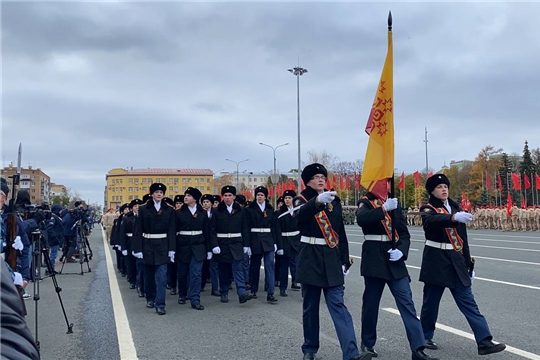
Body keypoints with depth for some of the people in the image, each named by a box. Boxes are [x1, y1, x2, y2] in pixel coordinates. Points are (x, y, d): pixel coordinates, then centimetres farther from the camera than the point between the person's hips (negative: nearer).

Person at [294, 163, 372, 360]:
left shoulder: (334, 201, 10)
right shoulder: (302, 200, -2)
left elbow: (341, 234, 12)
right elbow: (301, 214, -29)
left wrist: (344, 261, 7)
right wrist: (318, 200, -48)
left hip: (332, 259, 3)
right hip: (311, 259, -2)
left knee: (338, 305, -4)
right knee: (310, 307, 7)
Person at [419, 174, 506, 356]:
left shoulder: (456, 208, 12)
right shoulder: (428, 209, -4)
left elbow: (463, 239, 15)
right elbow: (431, 221, -31)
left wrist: (469, 266, 14)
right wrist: (453, 218, -49)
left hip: (456, 261, 5)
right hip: (436, 261, -5)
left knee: (468, 301, 0)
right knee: (431, 301, 5)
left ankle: (484, 341, -3)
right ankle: (425, 336, 22)